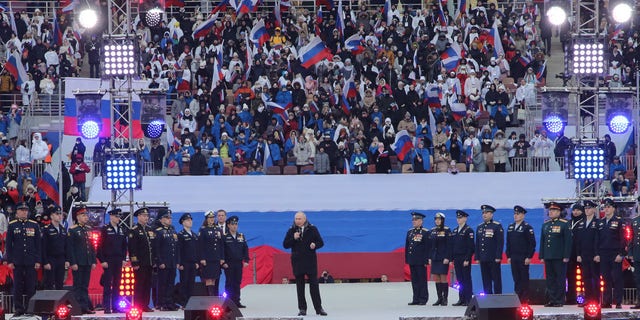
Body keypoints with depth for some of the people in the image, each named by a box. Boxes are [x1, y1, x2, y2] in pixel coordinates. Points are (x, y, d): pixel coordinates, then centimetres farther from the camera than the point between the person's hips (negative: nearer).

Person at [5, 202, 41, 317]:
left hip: (31, 261, 0)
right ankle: (18, 308, 4)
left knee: (31, 286, 0)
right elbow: (8, 244, 4)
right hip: (17, 262, 0)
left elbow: (38, 244, 7)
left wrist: (38, 261, 1)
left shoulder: (34, 225, 7)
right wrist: (9, 260, -3)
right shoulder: (12, 225, 5)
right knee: (18, 286, 0)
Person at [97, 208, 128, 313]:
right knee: (107, 284, -5)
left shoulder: (122, 230, 12)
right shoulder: (105, 229, -4)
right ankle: (106, 307, -4)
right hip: (108, 261, -5)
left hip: (118, 261, 5)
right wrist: (102, 260, -12)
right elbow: (100, 246, -7)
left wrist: (124, 259, 7)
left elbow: (124, 246, 16)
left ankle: (115, 306, 10)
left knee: (117, 284, 6)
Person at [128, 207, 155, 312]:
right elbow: (132, 248, -11)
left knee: (148, 284, 7)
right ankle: (137, 306, -3)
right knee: (139, 284, -6)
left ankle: (145, 305, 12)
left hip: (149, 264, 7)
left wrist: (155, 262, 14)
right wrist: (134, 263, -16)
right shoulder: (134, 231, -5)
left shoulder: (150, 230, 17)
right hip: (140, 264, -7)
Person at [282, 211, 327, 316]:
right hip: (297, 261, 1)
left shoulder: (312, 229, 2)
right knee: (300, 286, 3)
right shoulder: (291, 230, 6)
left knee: (314, 285, -2)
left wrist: (315, 245, -16)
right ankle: (302, 309, 7)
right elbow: (285, 245, 4)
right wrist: (294, 238, -12)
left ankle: (318, 308, 1)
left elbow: (321, 243, 5)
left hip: (310, 261, -1)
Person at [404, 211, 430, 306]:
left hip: (421, 261, -6)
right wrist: (406, 259, 12)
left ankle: (423, 299, 1)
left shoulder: (425, 233, -4)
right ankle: (416, 299, 10)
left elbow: (428, 247, -8)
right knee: (414, 280, 7)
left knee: (422, 280, -3)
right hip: (412, 261, 6)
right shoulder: (410, 232, 14)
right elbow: (407, 246, 17)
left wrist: (426, 260, -13)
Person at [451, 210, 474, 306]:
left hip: (465, 258, -6)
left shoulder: (468, 230, -6)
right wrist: (451, 258, 8)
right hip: (457, 258, 6)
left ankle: (468, 300, -3)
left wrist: (467, 259, -17)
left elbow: (470, 246, -11)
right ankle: (461, 299, 10)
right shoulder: (454, 231, 15)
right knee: (460, 280, 7)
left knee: (466, 279, -4)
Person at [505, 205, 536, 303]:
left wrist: (529, 257, -13)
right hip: (514, 258, 6)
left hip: (524, 258, -6)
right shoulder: (510, 227, 14)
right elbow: (508, 243, 17)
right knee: (516, 279, 6)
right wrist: (508, 256, 10)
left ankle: (525, 299, 1)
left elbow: (532, 243, -9)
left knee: (524, 279, -2)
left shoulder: (527, 227, -5)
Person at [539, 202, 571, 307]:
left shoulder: (564, 224, -3)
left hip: (559, 258, -6)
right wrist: (541, 256, 11)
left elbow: (568, 241, -6)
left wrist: (566, 256, -12)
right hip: (548, 257, 6)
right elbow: (542, 241, 17)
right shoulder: (545, 225, 14)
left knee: (560, 279, -3)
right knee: (550, 279, 6)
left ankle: (559, 300, -1)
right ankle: (551, 300, 11)